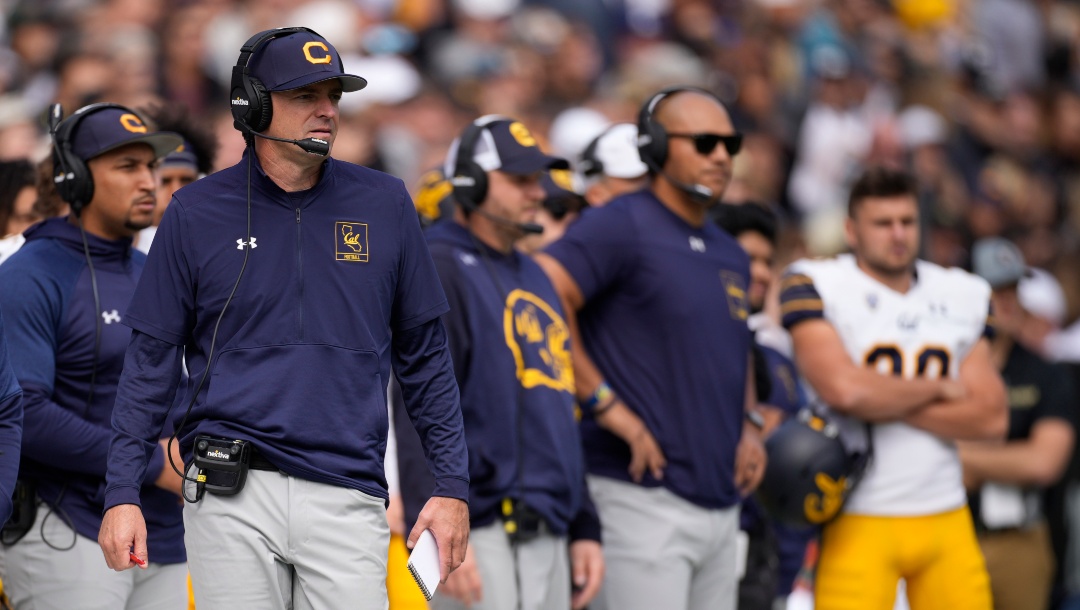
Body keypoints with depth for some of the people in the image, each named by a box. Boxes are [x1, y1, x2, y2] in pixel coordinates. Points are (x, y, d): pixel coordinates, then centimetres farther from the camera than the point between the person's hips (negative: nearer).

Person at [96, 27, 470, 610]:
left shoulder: (384, 205, 7)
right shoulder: (196, 212, 3)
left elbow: (423, 353, 11)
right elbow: (151, 359, 6)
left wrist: (451, 486, 6)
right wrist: (121, 493, -2)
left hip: (347, 496, 1)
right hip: (230, 497, -1)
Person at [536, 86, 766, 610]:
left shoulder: (730, 256, 19)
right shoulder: (622, 227, -8)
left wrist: (748, 425, 14)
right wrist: (608, 406, -18)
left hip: (721, 502, 9)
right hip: (644, 500, -9)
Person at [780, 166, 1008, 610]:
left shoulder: (962, 297, 11)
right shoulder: (814, 286, -4)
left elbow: (991, 418, 3)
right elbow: (844, 389, -19)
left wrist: (886, 402, -9)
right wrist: (937, 389, -4)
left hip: (946, 520, 5)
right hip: (860, 519, -5)